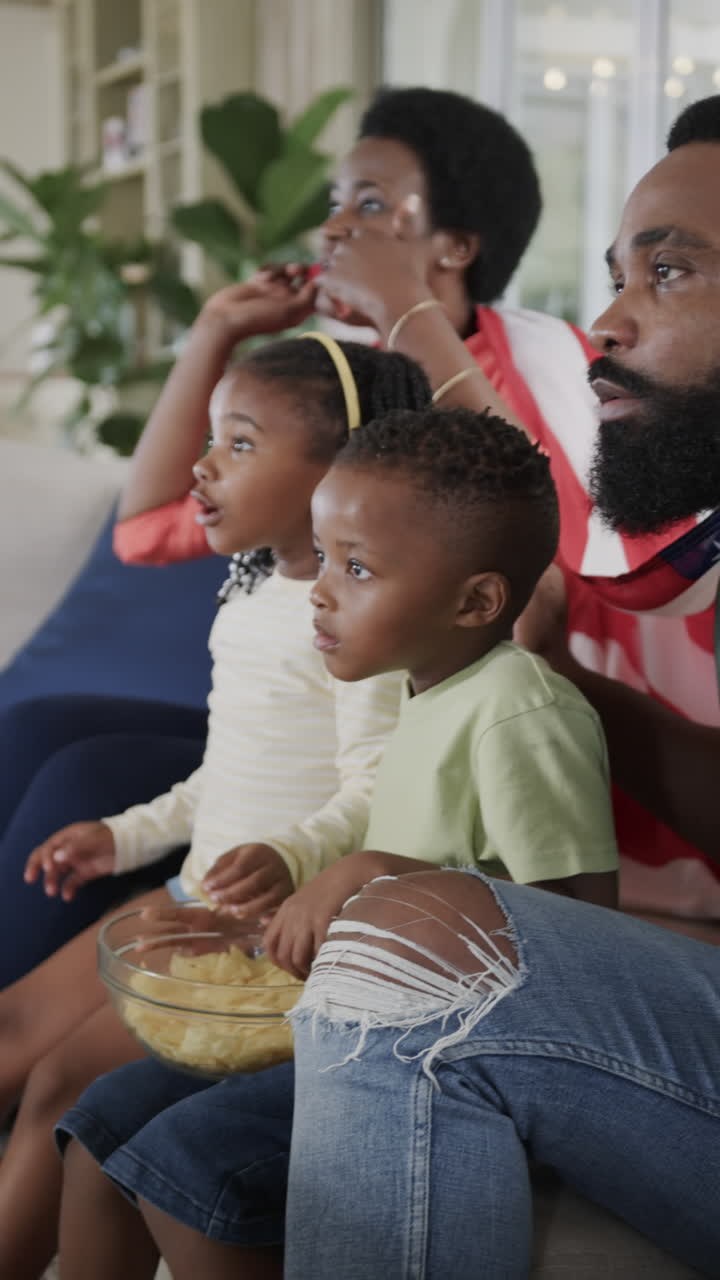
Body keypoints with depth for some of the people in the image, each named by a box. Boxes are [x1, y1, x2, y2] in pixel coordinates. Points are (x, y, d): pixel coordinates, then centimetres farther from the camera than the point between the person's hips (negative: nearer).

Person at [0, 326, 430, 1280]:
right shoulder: (250, 598, 12)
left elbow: (372, 795, -22)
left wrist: (292, 859, -40)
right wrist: (129, 836, 21)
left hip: (276, 918, -10)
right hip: (195, 895, 10)